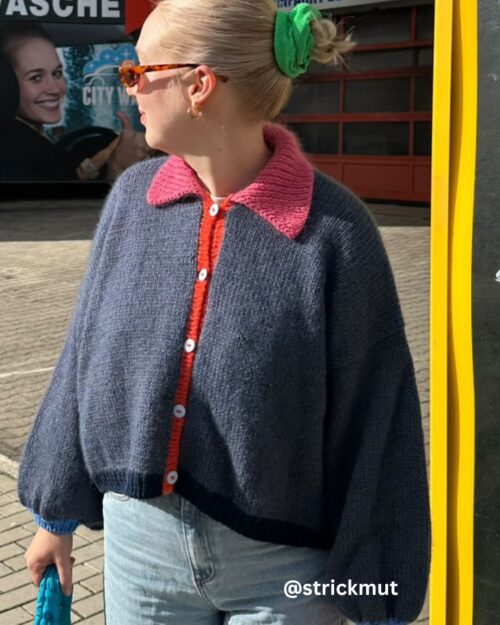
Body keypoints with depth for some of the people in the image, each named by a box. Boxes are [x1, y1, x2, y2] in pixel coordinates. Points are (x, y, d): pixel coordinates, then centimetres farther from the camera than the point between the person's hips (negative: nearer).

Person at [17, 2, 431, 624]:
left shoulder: (333, 228, -17)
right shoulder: (131, 198, -3)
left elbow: (372, 422, -11)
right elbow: (87, 356, 6)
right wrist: (57, 513, 12)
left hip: (281, 568, -3)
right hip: (139, 542, 4)